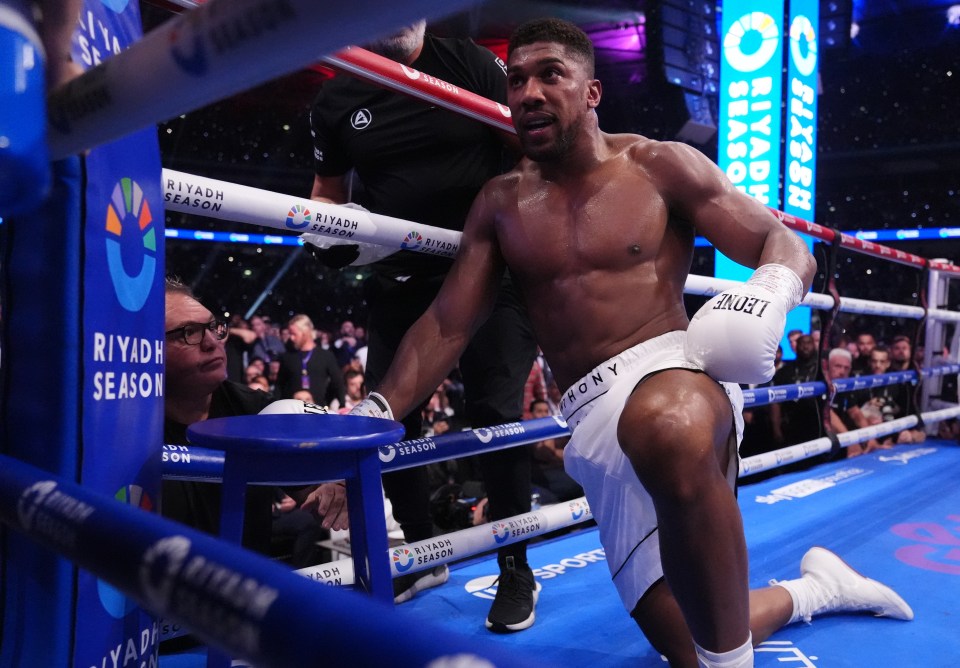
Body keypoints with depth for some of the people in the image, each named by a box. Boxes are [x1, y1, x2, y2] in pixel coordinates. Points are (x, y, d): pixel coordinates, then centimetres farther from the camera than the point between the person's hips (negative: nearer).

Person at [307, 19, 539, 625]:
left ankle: (516, 568, 13)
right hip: (400, 281, 4)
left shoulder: (472, 65, -3)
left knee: (495, 412, -7)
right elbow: (329, 190, 18)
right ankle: (423, 552, 28)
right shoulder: (336, 102, 6)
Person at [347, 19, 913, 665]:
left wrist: (766, 294, -20)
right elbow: (446, 326, 8)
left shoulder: (659, 166, 3)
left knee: (665, 429, -44)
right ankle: (819, 586, 34)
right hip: (595, 420, 4)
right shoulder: (501, 202, 12)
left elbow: (789, 247, 4)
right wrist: (379, 411, -5)